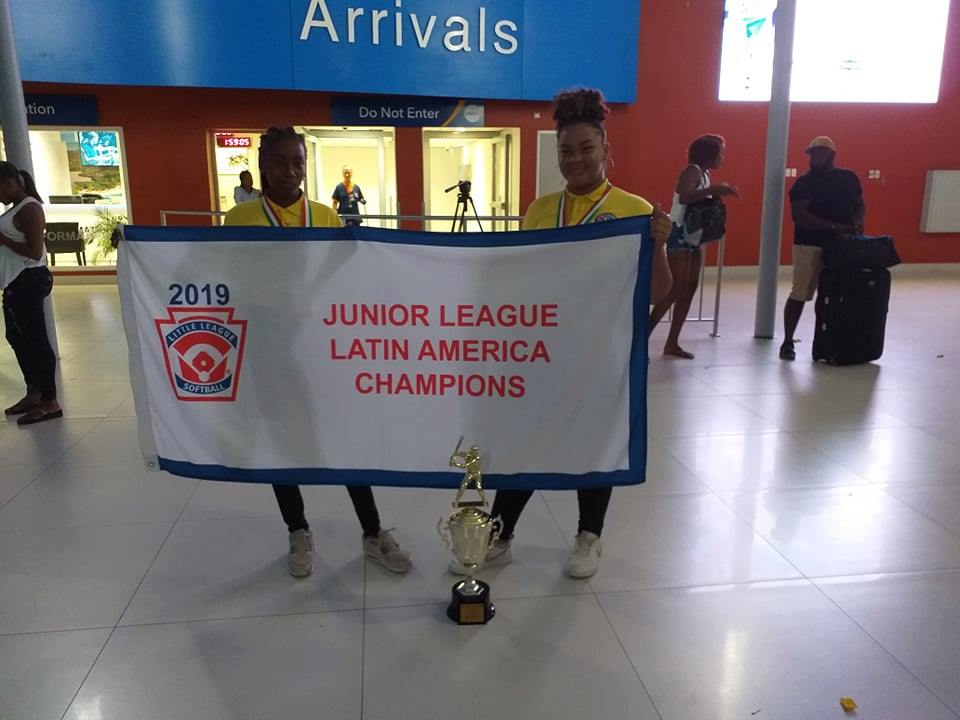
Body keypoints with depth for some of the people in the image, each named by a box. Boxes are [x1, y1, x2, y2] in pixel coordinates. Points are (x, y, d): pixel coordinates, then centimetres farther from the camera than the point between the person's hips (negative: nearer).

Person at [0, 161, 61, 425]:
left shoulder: (29, 209, -15)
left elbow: (35, 252, -21)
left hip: (27, 281, -11)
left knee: (35, 340, -6)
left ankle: (50, 402, 1)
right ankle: (33, 394, 28)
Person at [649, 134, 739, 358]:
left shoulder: (705, 174, 15)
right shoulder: (692, 171, -12)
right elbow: (684, 198, -31)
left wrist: (719, 193, 0)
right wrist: (713, 189, -35)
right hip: (679, 234, -10)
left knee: (690, 288, 6)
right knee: (676, 290, -15)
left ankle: (672, 343, 10)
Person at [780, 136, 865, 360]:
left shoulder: (849, 178, 11)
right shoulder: (804, 183, -4)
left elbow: (860, 205, 19)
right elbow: (799, 215, -16)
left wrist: (858, 223, -4)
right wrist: (833, 226, -23)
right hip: (809, 246, -4)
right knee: (800, 295, -3)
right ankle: (788, 342, 6)